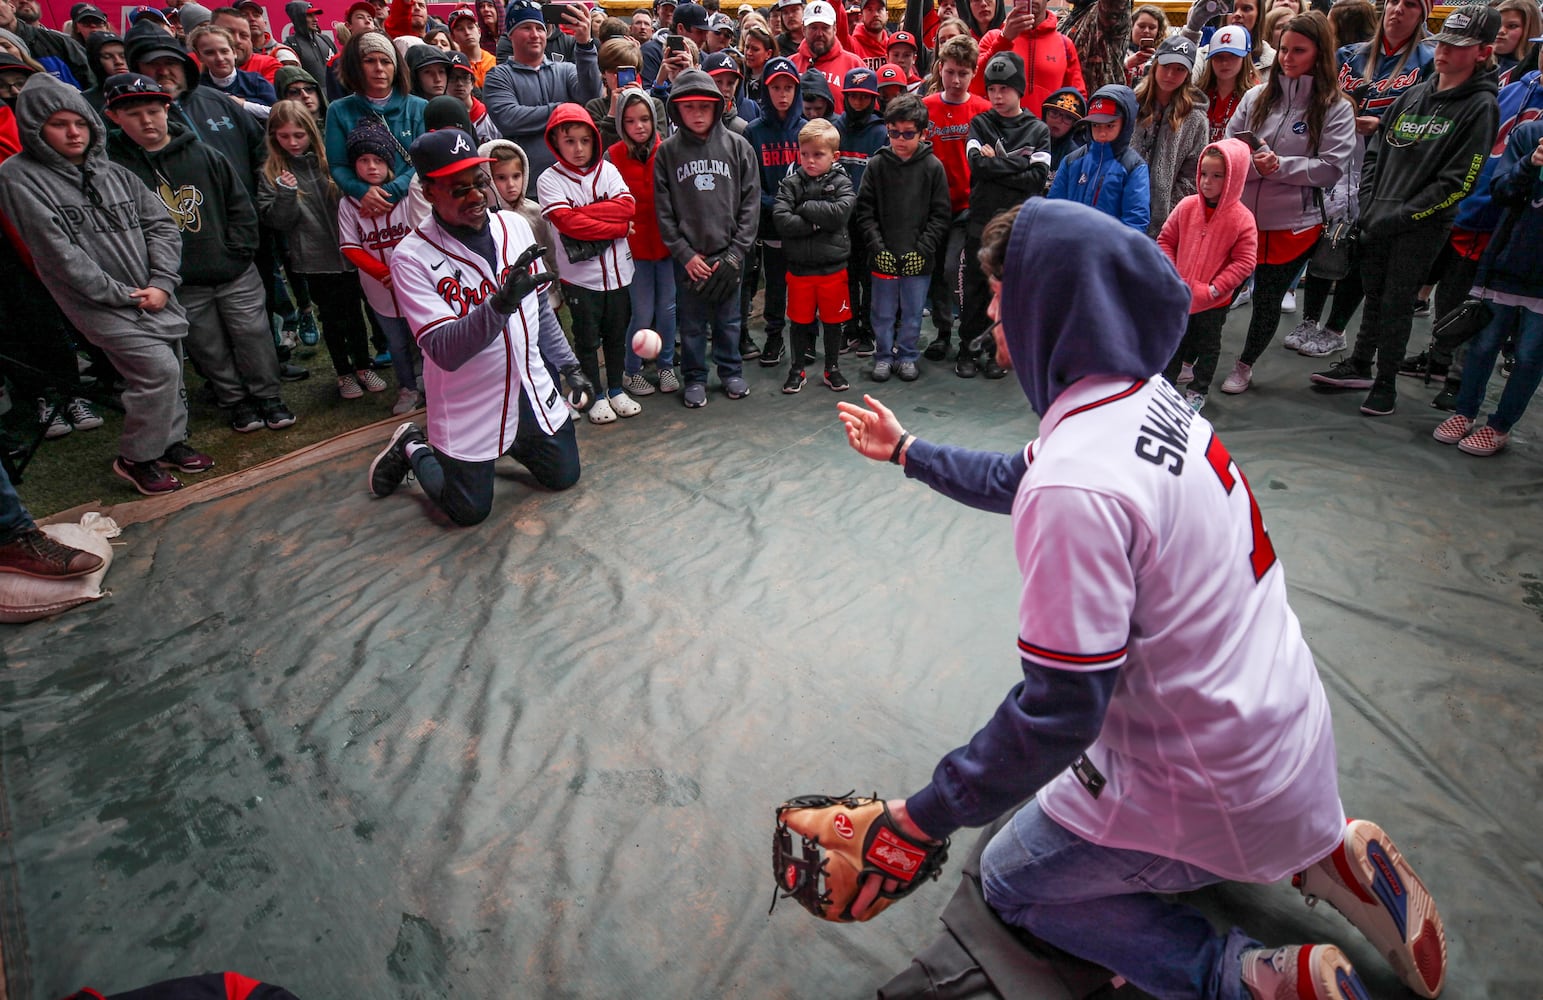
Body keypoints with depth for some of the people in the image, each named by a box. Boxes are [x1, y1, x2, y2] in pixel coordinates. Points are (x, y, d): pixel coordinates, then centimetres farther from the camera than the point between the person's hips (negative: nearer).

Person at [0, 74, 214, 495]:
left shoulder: (112, 171, 10)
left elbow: (161, 224, 7)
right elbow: (58, 252, -12)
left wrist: (162, 283, -6)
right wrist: (121, 294, -14)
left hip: (154, 297, 5)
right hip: (100, 304, -5)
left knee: (171, 369, 9)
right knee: (158, 367, -15)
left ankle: (171, 440, 32)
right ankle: (136, 458, 3)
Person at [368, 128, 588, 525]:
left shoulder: (514, 226, -2)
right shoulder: (412, 257, -20)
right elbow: (446, 351, -29)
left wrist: (568, 365, 11)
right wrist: (501, 303, -43)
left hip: (532, 391, 5)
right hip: (468, 410, -5)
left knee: (564, 476, 16)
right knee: (469, 512, 8)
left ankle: (508, 442, 42)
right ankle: (413, 450, 34)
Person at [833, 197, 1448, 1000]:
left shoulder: (1076, 483, -33)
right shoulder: (1144, 392, -3)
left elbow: (1061, 709, -28)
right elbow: (1022, 479, 14)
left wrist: (921, 819, -17)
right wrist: (906, 451, 23)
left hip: (1215, 785, -8)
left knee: (1011, 882, 14)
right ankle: (1320, 855, 19)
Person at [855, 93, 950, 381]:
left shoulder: (933, 167, -1)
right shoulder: (876, 165, 0)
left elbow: (941, 214, 0)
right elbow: (865, 210, 1)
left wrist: (923, 248, -9)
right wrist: (877, 246, -7)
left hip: (918, 258, 0)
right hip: (883, 257, 1)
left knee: (913, 313, 10)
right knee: (883, 313, 10)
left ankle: (907, 356, 28)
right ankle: (884, 356, 27)